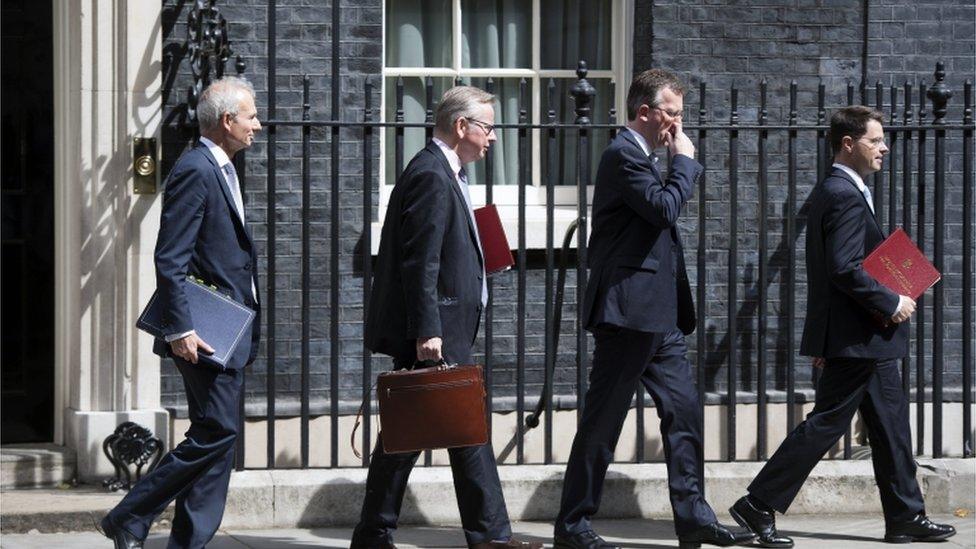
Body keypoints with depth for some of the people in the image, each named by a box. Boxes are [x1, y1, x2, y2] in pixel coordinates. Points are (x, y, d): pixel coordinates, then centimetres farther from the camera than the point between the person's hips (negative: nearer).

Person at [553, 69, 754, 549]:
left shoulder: (638, 156, 19)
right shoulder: (624, 155, -13)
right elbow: (664, 207, -23)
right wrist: (685, 161, -12)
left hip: (657, 318, 10)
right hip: (629, 311, -10)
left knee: (684, 411, 7)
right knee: (602, 421, -3)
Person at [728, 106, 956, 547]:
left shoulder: (829, 192, 15)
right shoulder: (846, 196, -18)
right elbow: (845, 269, -26)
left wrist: (824, 336, 20)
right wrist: (891, 304, -16)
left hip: (865, 338, 11)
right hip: (857, 338, -11)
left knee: (890, 425, 13)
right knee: (826, 423, -6)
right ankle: (758, 506, -2)